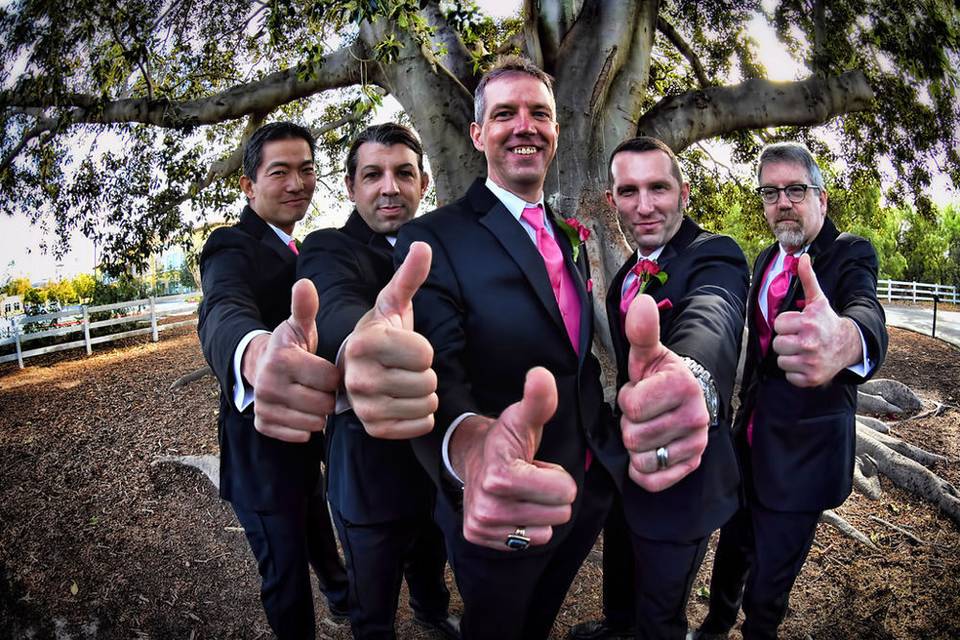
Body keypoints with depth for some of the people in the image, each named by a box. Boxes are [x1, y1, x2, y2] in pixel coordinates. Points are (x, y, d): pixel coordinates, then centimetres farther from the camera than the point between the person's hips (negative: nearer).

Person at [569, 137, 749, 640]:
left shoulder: (714, 256, -24)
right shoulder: (629, 271, 2)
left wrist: (689, 380, -69)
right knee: (618, 565, 33)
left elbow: (711, 319, -48)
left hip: (679, 476, -7)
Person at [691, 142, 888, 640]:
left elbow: (866, 311, -37)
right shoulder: (766, 260, 7)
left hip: (803, 452, -6)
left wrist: (844, 340, -61)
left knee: (769, 583, 7)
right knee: (732, 548, 23)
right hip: (752, 440, 6)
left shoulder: (851, 254, -13)